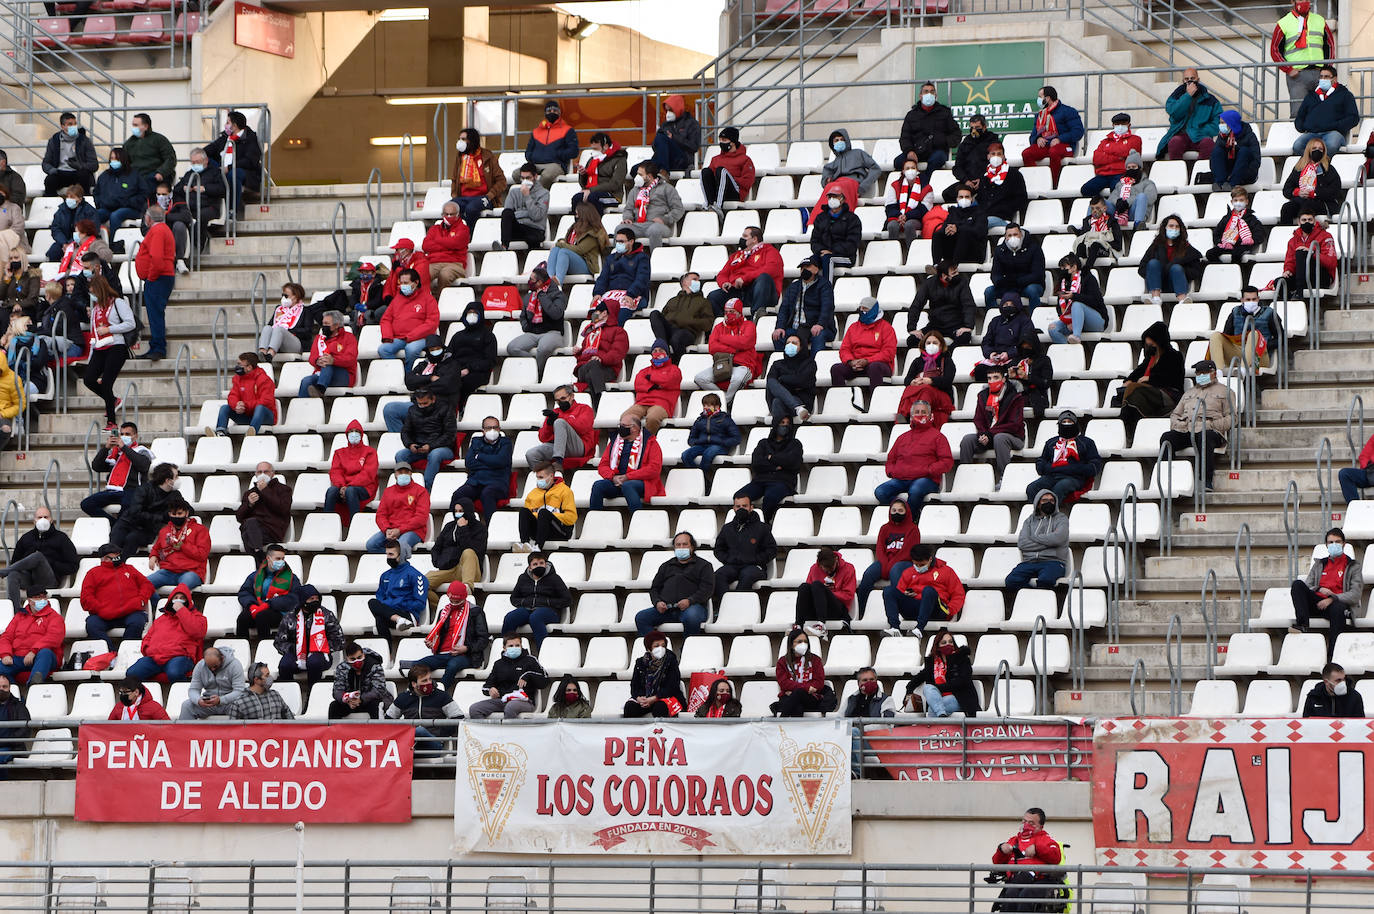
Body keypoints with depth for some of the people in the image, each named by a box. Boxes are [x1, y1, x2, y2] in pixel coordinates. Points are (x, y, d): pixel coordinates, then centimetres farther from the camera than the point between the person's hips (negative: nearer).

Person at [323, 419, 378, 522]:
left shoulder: (369, 451, 11)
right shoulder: (339, 452, 23)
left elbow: (368, 474, -3)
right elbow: (335, 471, 9)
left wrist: (348, 486, -15)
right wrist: (341, 486, -14)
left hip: (364, 488, -3)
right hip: (343, 486, 3)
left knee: (350, 490, -38)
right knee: (331, 490, -31)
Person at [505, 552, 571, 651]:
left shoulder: (553, 578, 7)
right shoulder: (523, 578, 19)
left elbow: (567, 600, 4)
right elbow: (513, 598, 27)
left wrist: (547, 602, -7)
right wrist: (524, 602, 4)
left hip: (549, 610, -4)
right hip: (527, 609, 4)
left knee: (534, 618, -41)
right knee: (509, 618, -29)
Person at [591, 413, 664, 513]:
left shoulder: (649, 442, 5)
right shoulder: (615, 441, 21)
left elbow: (654, 469, -7)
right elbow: (602, 465, 17)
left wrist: (627, 477, -12)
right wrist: (613, 477, -7)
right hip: (617, 482, 5)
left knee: (627, 486, -38)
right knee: (598, 485, -23)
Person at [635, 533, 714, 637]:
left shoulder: (703, 565, 16)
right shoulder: (666, 566, 30)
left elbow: (707, 589, 3)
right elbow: (654, 588, 26)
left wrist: (690, 601, -15)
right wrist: (657, 602, 2)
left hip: (692, 606, -4)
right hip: (666, 608, 4)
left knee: (691, 617, -41)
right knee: (640, 617, -21)